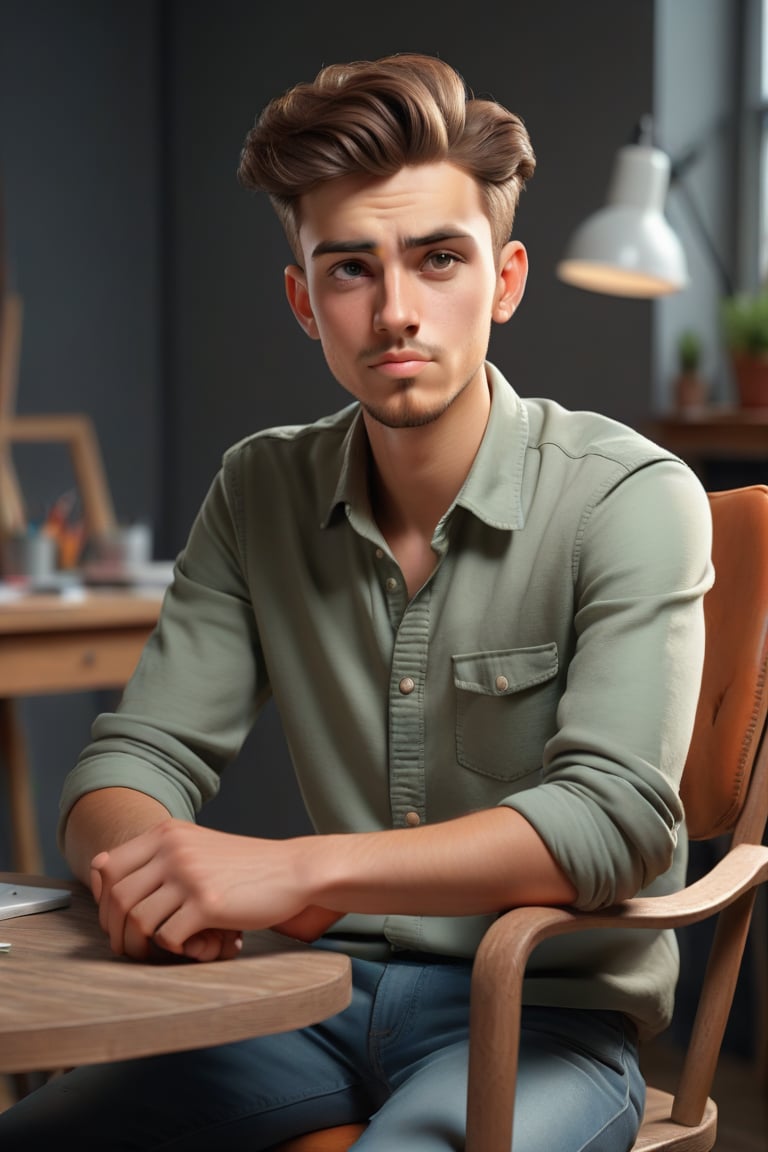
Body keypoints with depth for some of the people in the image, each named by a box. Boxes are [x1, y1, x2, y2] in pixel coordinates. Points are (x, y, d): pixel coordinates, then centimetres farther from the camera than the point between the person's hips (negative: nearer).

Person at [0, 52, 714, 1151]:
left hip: (545, 1008, -4)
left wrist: (298, 868, -33)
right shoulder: (261, 493, 5)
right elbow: (135, 759, 3)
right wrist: (147, 864, -23)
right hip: (330, 985, 5)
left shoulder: (629, 495, -11)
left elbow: (616, 814, -22)